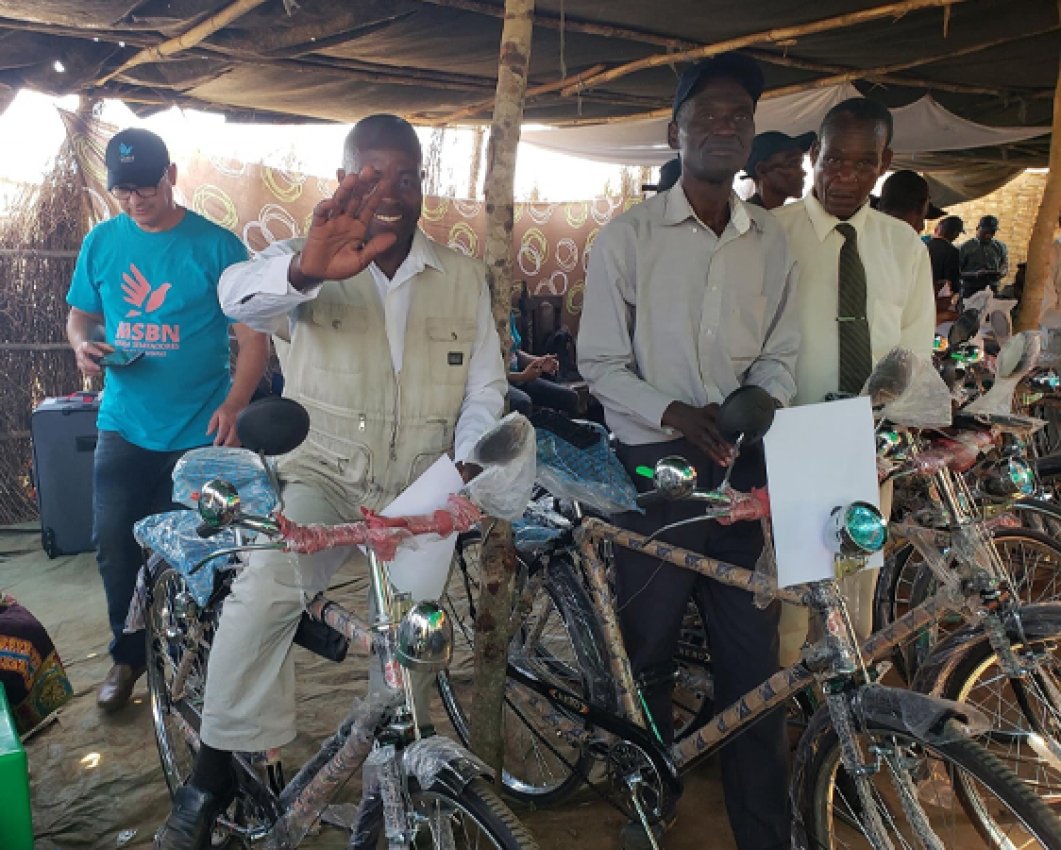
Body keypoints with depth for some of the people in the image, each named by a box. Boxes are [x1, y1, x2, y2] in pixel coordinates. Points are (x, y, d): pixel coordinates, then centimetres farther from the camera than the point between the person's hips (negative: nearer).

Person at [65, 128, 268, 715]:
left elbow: (252, 337, -8)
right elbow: (80, 315, 16)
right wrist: (83, 345, -8)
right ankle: (128, 654, 26)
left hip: (198, 431, -3)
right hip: (123, 427, 3)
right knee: (113, 545, 4)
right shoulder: (101, 242, 5)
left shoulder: (217, 246, -7)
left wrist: (234, 404, -23)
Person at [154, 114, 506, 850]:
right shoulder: (311, 262, -4)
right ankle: (215, 773, -11)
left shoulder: (464, 275, 6)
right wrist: (304, 269, -50)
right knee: (262, 593, -27)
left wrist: (468, 464, -11)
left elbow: (485, 383, 7)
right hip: (322, 470, -2)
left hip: (420, 483, 3)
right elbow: (241, 294, -26)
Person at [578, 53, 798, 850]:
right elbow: (601, 363, -3)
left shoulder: (771, 242, 8)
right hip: (655, 465, -2)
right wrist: (673, 412, -18)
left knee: (753, 656, 3)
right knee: (648, 647, 9)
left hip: (743, 467, 3)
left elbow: (780, 356, 12)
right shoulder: (628, 236, -1)